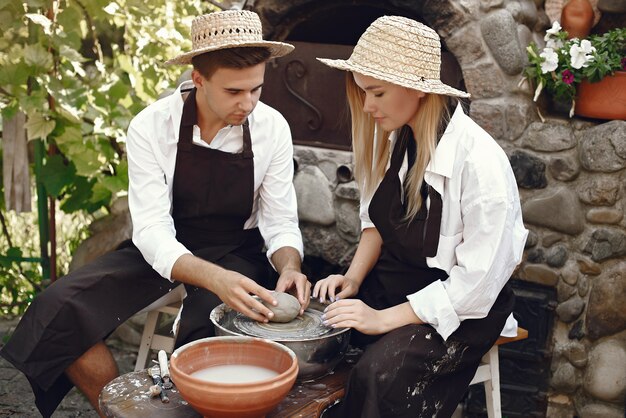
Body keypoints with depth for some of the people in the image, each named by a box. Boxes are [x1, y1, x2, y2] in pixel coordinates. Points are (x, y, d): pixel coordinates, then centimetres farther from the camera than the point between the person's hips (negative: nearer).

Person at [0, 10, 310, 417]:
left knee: (208, 336, -33)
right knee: (58, 309, -19)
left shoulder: (272, 128, -13)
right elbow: (152, 231, -23)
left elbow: (281, 222, -6)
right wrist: (214, 278, -41)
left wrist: (290, 268, -30)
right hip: (164, 250, 1)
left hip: (236, 252, -1)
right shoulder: (151, 127, -17)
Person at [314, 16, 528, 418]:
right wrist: (354, 278, -6)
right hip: (393, 283, 7)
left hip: (460, 310, -6)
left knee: (377, 372, -30)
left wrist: (384, 319, -23)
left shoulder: (480, 161, -24)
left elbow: (477, 282, -22)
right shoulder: (393, 139, -2)